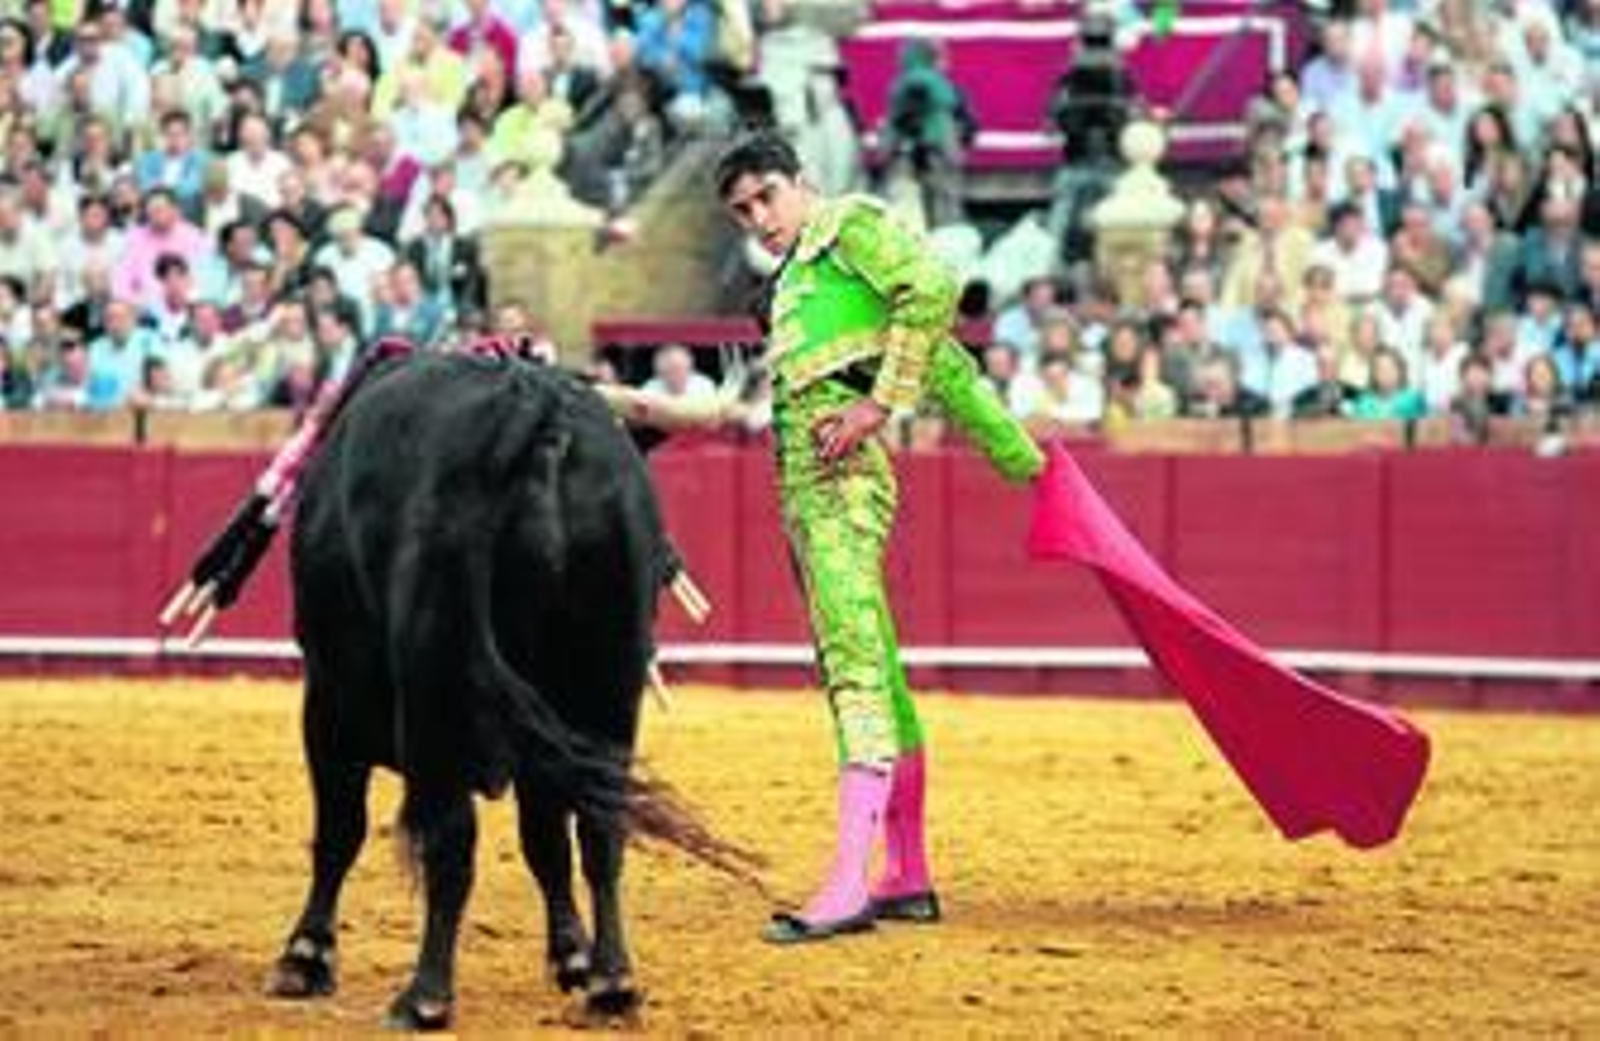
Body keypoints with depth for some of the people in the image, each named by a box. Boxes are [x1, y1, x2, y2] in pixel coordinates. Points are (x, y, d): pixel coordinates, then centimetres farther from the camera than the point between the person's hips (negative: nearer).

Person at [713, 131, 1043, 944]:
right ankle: (908, 878, 22)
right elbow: (944, 363, 26)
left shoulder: (849, 223, 4)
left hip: (840, 474, -11)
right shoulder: (795, 278, 29)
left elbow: (933, 289, -16)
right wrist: (1025, 459, 22)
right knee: (870, 670, 14)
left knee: (856, 666, -18)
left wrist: (882, 401, -18)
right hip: (804, 483, 11)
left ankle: (849, 884, -28)